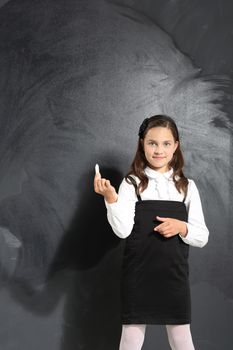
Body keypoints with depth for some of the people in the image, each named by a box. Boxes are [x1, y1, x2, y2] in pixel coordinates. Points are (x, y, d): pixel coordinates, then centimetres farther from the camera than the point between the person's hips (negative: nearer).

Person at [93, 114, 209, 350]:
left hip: (174, 276, 2)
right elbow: (123, 230, -15)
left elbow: (202, 237, 5)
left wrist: (182, 227, -14)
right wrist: (111, 198, -28)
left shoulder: (187, 186, 4)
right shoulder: (132, 183, -3)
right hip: (138, 276, -1)